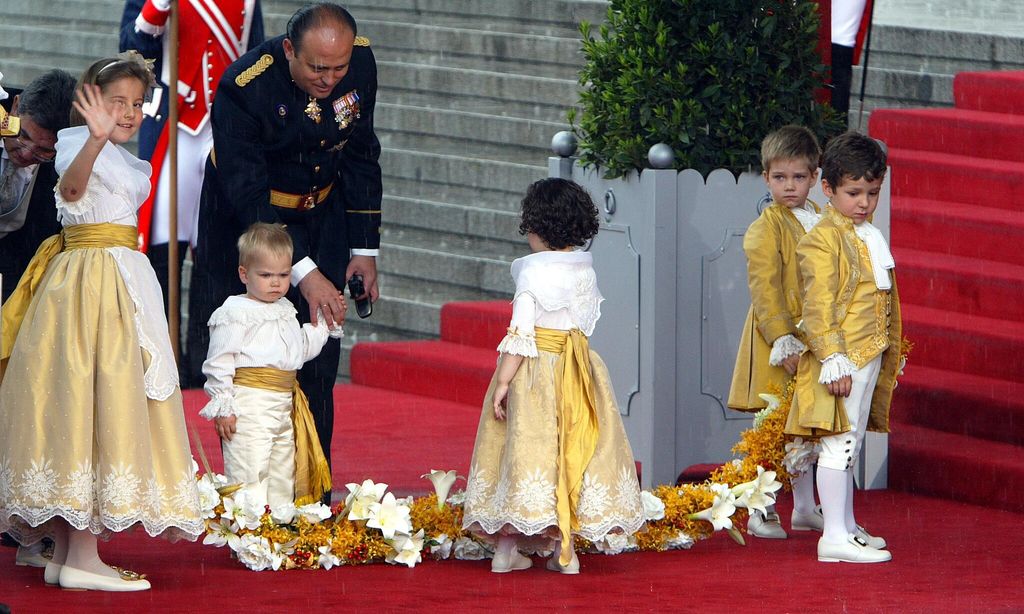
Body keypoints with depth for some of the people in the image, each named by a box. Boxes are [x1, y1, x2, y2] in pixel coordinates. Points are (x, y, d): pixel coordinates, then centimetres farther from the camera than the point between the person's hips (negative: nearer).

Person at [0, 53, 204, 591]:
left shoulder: (125, 162, 20)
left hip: (123, 280, 10)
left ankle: (66, 554, 8)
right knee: (90, 395, -12)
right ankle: (80, 555, -15)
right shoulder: (78, 143, -10)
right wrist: (96, 137, -49)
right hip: (88, 280, -10)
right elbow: (72, 187, -34)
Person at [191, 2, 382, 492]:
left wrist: (364, 248, -2)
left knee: (320, 356, -3)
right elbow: (247, 194, -31)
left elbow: (361, 156, 0)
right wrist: (303, 272, -38)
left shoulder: (360, 62, -16)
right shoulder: (243, 87, -31)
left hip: (322, 217, 3)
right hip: (247, 218, -3)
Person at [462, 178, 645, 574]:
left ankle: (506, 548, 5)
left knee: (527, 447, 0)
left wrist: (503, 380, -13)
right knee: (572, 450, 9)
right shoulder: (586, 271, 5)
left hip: (535, 369, -5)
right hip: (578, 371, 5)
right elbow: (588, 322, 10)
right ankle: (565, 548, 7)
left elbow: (521, 333, -15)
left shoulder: (533, 271, -12)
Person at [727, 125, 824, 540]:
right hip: (775, 343, -6)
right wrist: (783, 341, -22)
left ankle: (805, 508, 23)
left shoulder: (821, 222, 10)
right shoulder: (766, 229, -10)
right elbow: (765, 290, -15)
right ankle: (761, 511, 4)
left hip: (812, 340, 6)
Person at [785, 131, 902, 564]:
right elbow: (818, 305, -18)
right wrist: (832, 359, -24)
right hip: (842, 359, -9)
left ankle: (847, 526, 24)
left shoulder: (870, 237, 16)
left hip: (870, 357, 9)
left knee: (850, 444, 16)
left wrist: (890, 357, 24)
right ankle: (835, 536, -11)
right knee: (839, 443, -10)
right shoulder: (824, 239, -13)